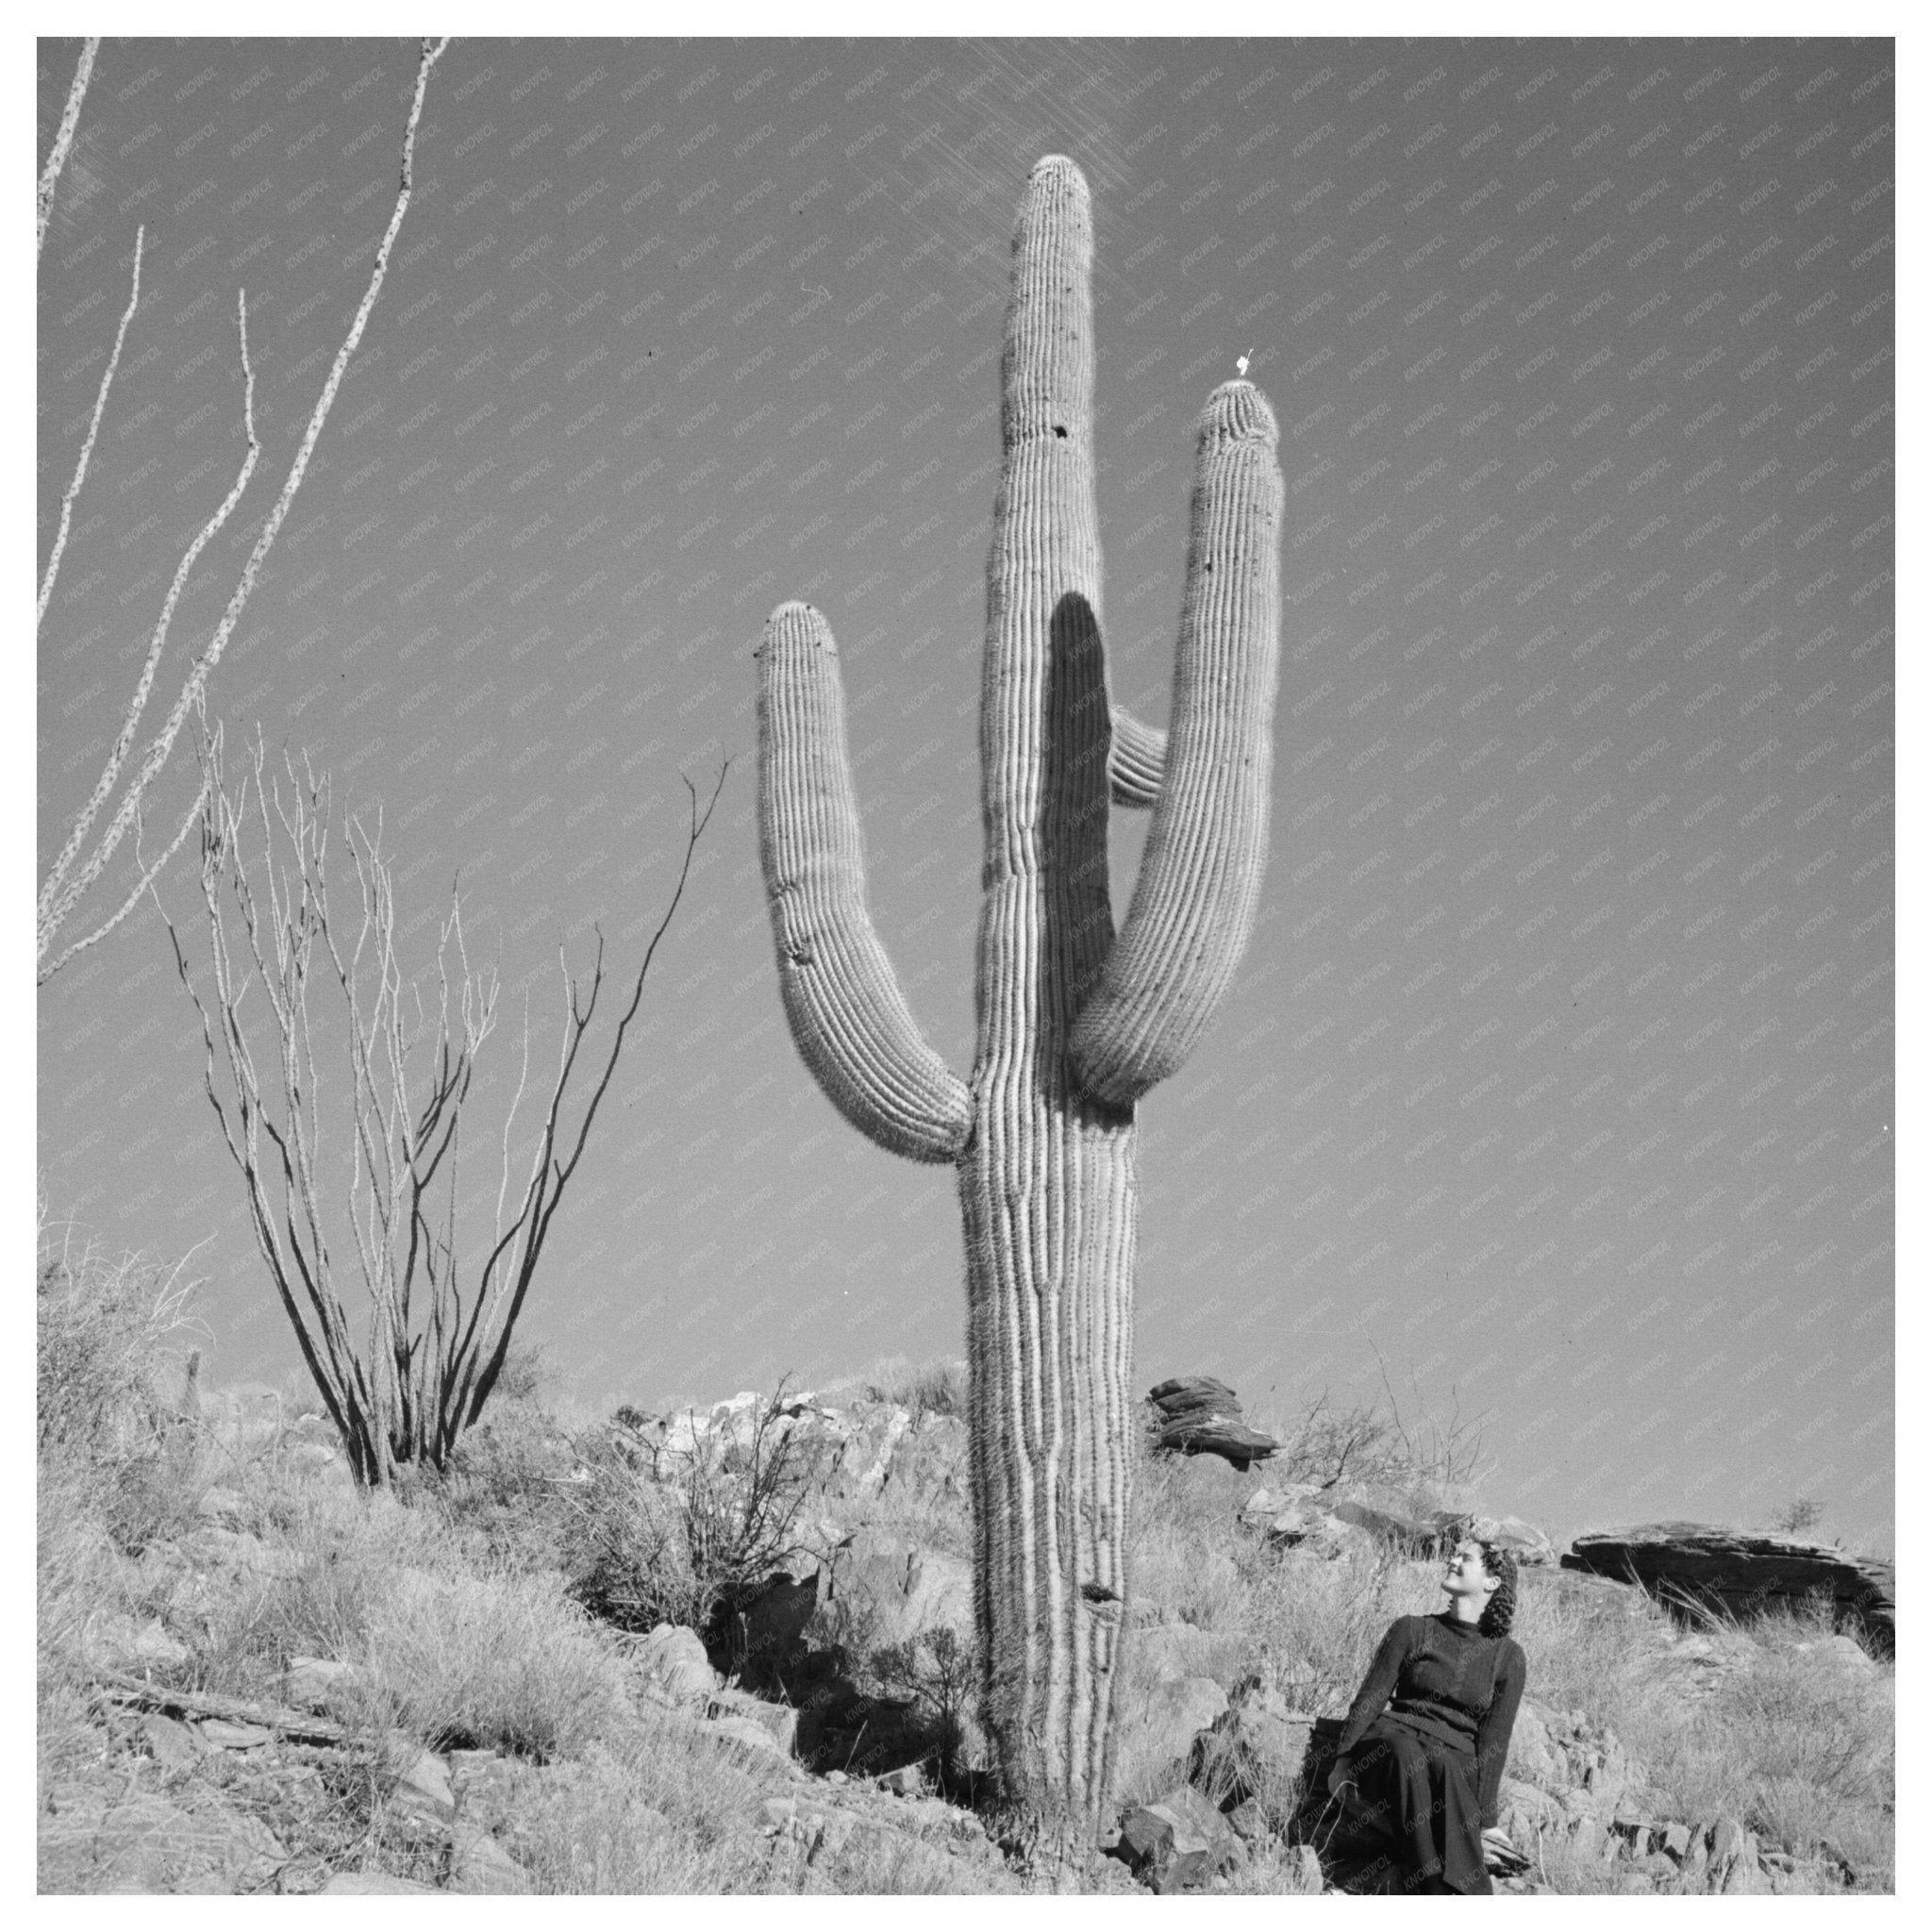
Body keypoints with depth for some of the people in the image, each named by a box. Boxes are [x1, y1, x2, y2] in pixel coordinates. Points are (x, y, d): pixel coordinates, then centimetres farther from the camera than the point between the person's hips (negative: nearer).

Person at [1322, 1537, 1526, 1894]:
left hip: (1457, 1761, -1)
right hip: (1394, 1742, 1)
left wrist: (1485, 1818, -8)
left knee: (1447, 1771, -37)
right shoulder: (1412, 1630, 10)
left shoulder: (1507, 1656, 7)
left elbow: (1494, 1741, 1)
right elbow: (1370, 1699, 3)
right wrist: (1342, 1761, -12)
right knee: (1406, 1757, -35)